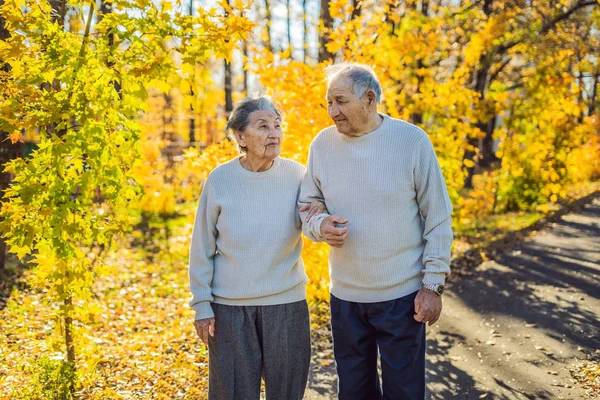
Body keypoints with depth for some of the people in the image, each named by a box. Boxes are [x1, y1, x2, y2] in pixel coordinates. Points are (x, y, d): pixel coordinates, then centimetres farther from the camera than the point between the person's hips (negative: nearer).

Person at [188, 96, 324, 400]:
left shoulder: (296, 174, -4)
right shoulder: (220, 179, -7)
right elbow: (202, 249, -2)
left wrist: (318, 216, -17)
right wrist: (202, 305, -3)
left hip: (287, 304, 1)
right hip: (230, 306, -1)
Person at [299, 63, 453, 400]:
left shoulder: (412, 141, -10)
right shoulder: (322, 144, -1)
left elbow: (438, 218, -6)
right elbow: (307, 205, 9)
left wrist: (434, 284, -8)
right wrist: (320, 226, -15)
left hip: (402, 295, -3)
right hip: (345, 296, 3)